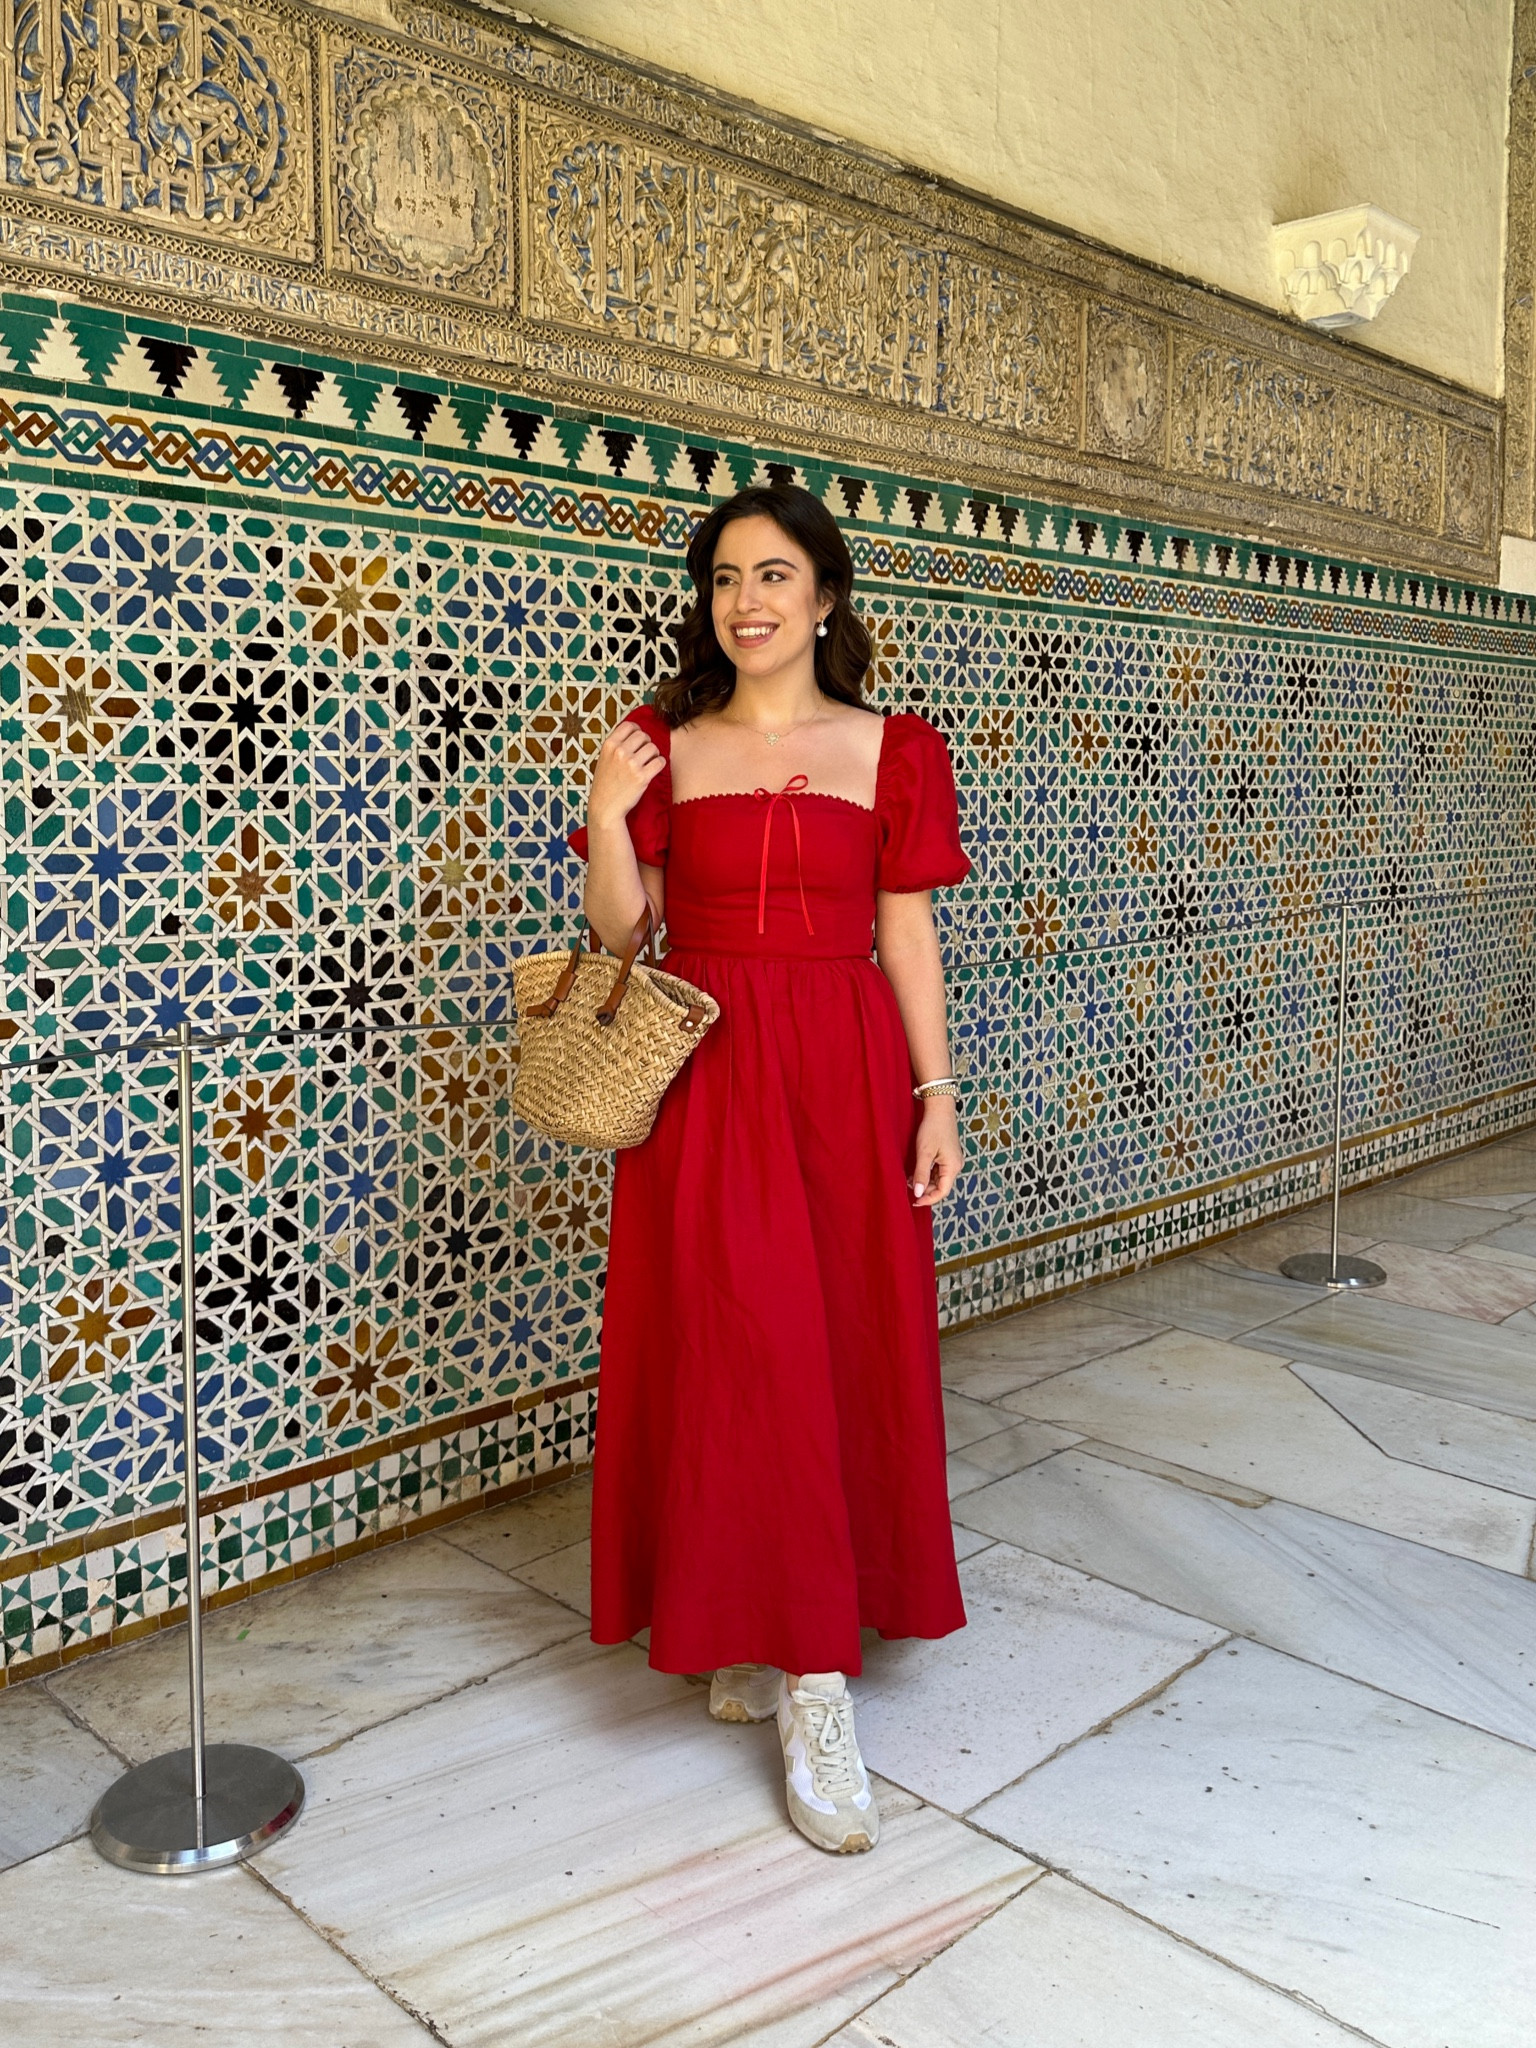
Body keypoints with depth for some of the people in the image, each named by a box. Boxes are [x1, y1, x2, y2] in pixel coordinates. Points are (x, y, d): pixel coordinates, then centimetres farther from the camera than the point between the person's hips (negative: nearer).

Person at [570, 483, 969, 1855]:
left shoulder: (892, 751, 5)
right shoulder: (663, 748, 6)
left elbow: (907, 935, 4)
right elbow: (619, 929, 3)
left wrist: (936, 1095, 0)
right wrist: (607, 816, -12)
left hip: (845, 1075, 1)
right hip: (706, 1081, 0)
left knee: (849, 1353, 4)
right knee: (735, 1354, -4)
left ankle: (788, 1641, 25)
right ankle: (811, 1693, 6)